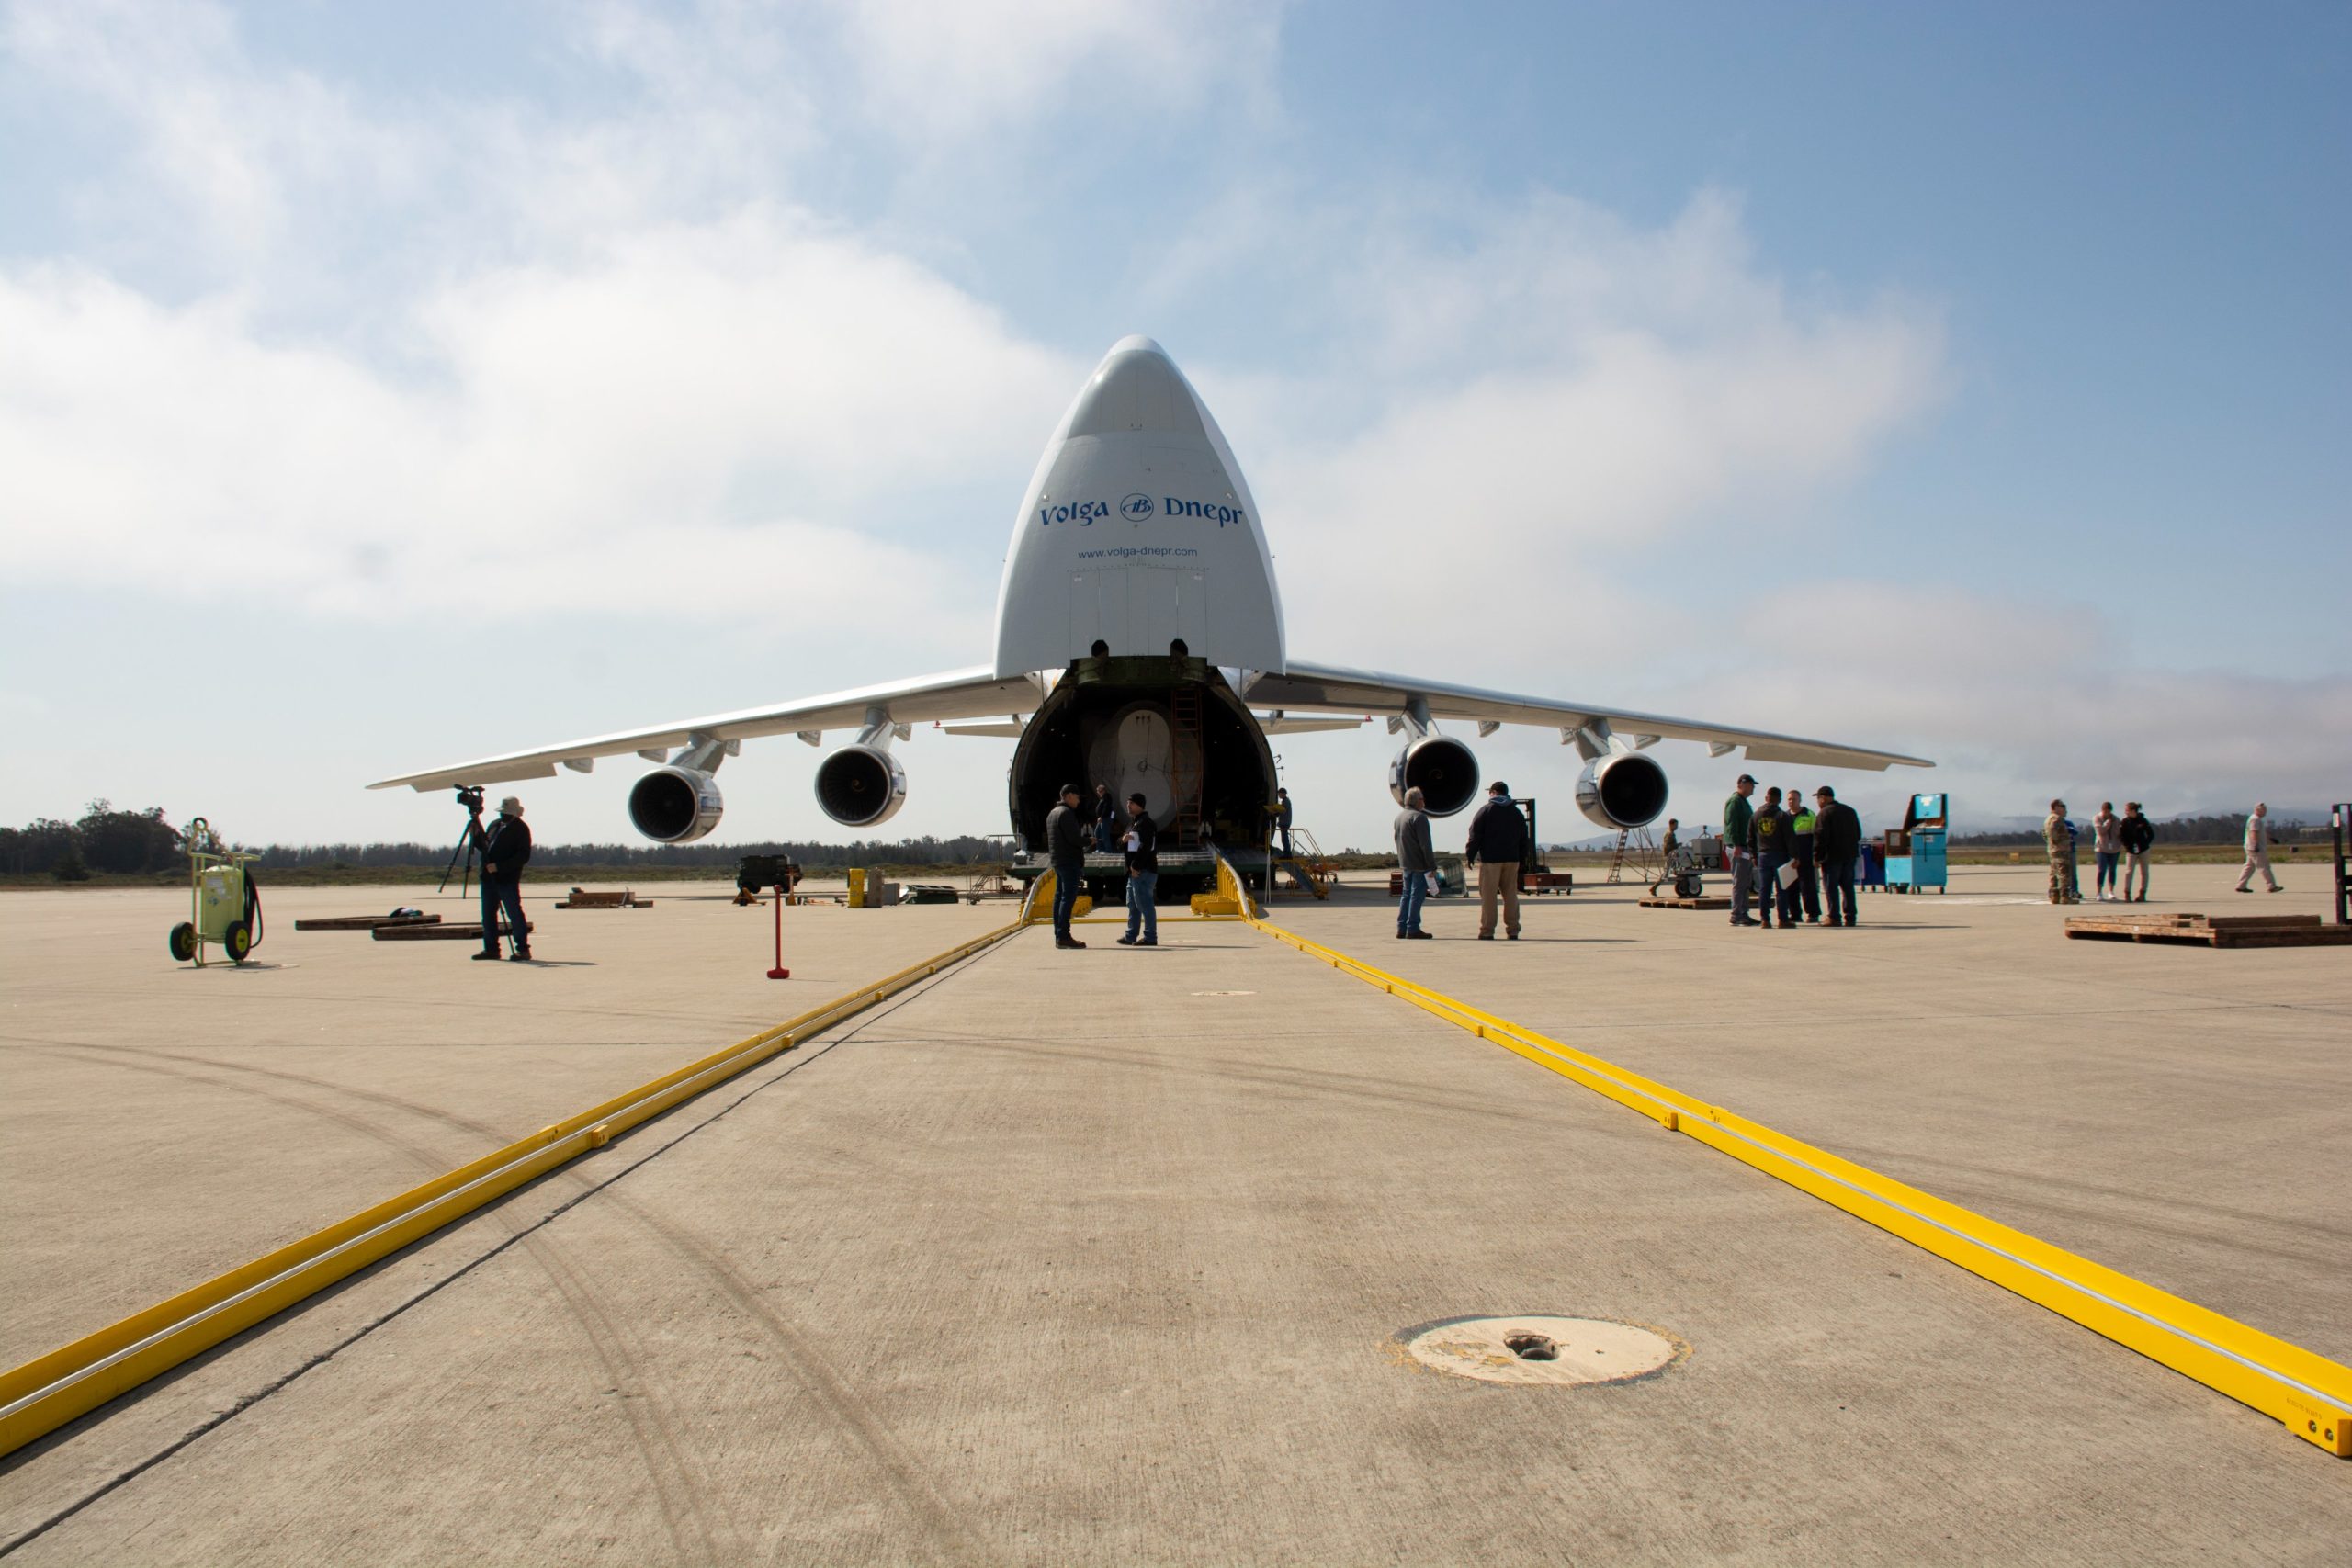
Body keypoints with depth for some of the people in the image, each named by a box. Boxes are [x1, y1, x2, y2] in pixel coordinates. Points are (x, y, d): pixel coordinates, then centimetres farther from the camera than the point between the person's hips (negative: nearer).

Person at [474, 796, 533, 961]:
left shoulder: (521, 828, -6)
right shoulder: (494, 825, 17)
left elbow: (523, 856, -15)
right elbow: (485, 847, 23)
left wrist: (499, 866, -21)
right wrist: (477, 835, 4)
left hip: (507, 879, -8)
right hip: (488, 877, 8)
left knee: (514, 913, -7)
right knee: (488, 914, 10)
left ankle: (523, 949, -3)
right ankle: (490, 948, 17)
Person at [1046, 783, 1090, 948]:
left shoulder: (1052, 813, 19)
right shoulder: (1066, 813, -12)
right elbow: (1075, 839, -19)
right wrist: (1089, 840, -2)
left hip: (1058, 861, 10)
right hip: (1070, 861, -10)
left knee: (1059, 897, 9)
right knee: (1068, 898, -11)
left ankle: (1059, 936, 10)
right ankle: (1063, 936, -15)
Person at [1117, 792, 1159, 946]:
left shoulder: (1144, 823, -12)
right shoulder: (1134, 822, 20)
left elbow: (1146, 846, -21)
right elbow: (1131, 845, 25)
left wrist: (1136, 866, -22)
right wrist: (1125, 839, 0)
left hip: (1143, 871, -11)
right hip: (1135, 870, 11)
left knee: (1144, 904, -9)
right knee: (1132, 904, 15)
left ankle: (1150, 937, -6)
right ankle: (1131, 936, 22)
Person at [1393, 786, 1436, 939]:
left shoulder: (1399, 816, 14)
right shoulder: (1419, 817, -15)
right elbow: (1425, 845, -18)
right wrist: (1432, 866, -17)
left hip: (1405, 864, 9)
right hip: (1419, 864, -9)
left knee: (1406, 895, 13)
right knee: (1417, 896, -5)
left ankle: (1402, 928, 13)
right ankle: (1413, 929, -6)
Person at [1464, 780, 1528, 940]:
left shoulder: (1486, 810, -3)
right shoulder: (1517, 813, 13)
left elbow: (1475, 835, -6)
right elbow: (1524, 838, 17)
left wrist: (1470, 855, 1)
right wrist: (1522, 858, 20)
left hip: (1490, 859, -5)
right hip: (1512, 860, 5)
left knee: (1488, 896, -3)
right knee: (1511, 895, 8)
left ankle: (1487, 931, -4)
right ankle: (1513, 930, 7)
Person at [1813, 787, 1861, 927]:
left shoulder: (1824, 813, -9)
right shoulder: (1850, 811, 15)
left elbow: (1820, 837, -16)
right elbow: (1858, 833, 20)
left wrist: (1817, 856, -12)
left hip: (1832, 856, -7)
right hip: (1850, 855, 7)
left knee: (1831, 887, -3)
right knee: (1848, 886, 10)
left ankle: (1834, 917, -7)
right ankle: (1850, 918, 9)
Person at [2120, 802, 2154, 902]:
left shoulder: (2143, 821, -4)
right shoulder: (2125, 822, -2)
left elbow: (2151, 835, 2)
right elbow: (2121, 835, 0)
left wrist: (2145, 844, -8)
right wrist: (2127, 846, -11)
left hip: (2143, 850, 1)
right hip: (2131, 851, 0)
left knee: (2144, 872, 6)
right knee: (2129, 872, -8)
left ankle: (2142, 894, 13)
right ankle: (2127, 894, -8)